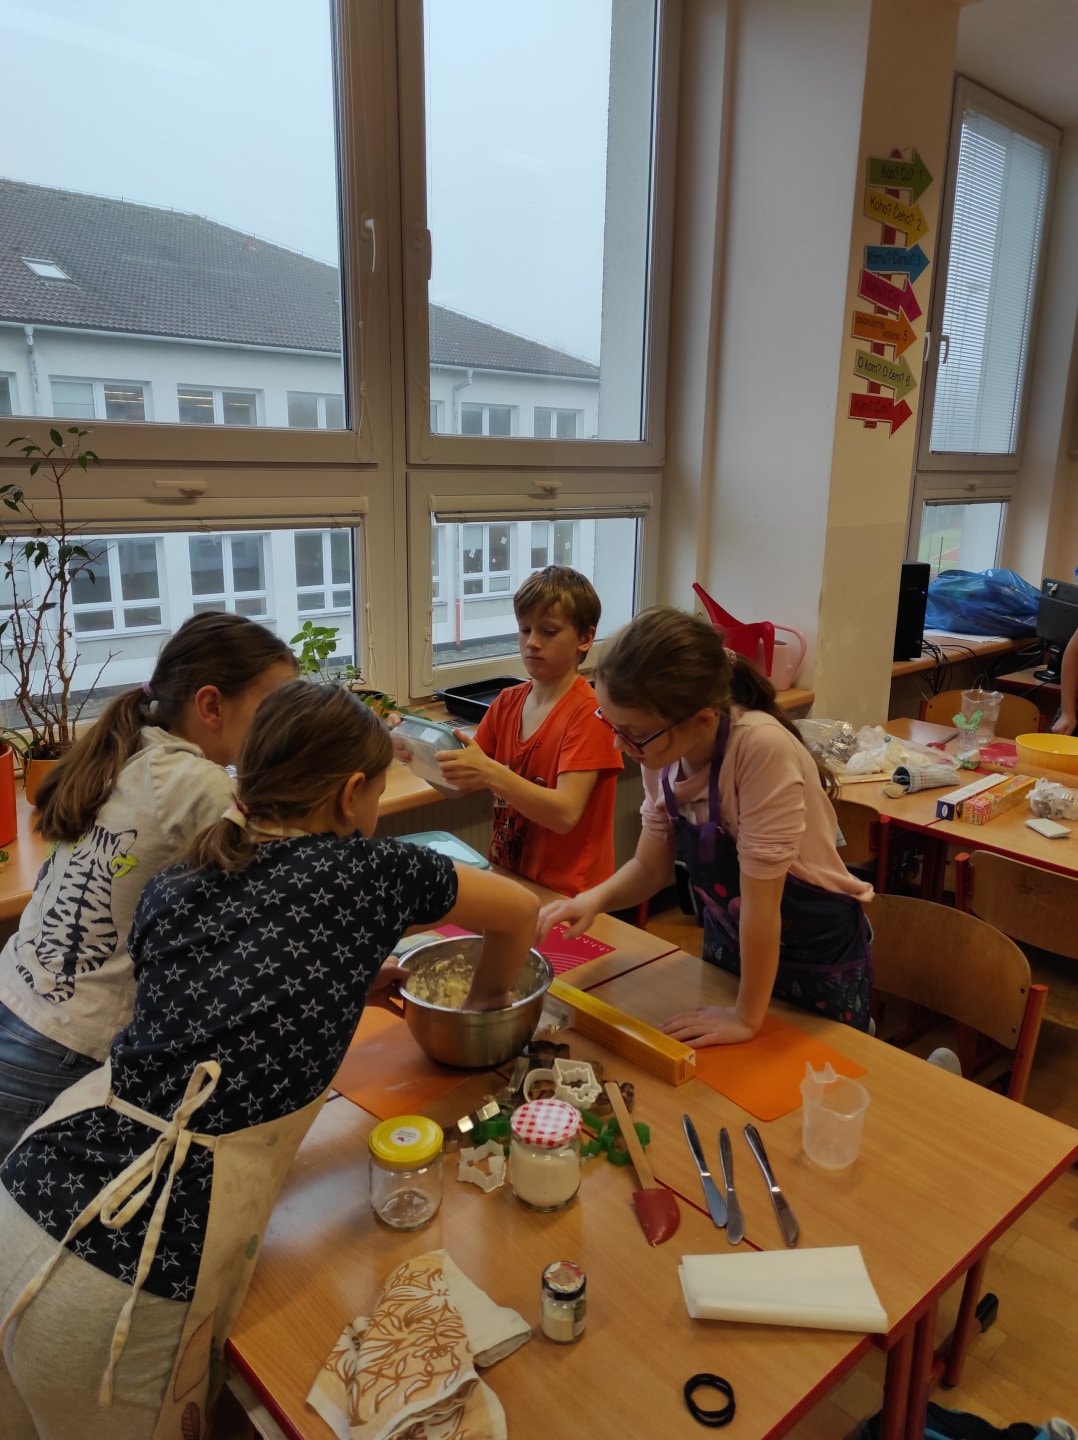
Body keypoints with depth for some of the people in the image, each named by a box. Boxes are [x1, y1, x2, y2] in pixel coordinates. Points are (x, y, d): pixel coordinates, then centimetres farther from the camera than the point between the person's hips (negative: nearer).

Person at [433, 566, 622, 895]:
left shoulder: (589, 713, -11)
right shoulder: (507, 702, 6)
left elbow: (565, 813, -20)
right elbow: (462, 784, 5)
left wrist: (490, 774, -30)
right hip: (508, 878, 5)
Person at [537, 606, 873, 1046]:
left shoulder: (762, 748, -36)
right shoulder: (662, 751, -15)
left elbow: (760, 896, -29)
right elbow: (652, 867, -6)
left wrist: (747, 1016, -21)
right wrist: (595, 899, -25)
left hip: (818, 950, -6)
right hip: (729, 939, 6)